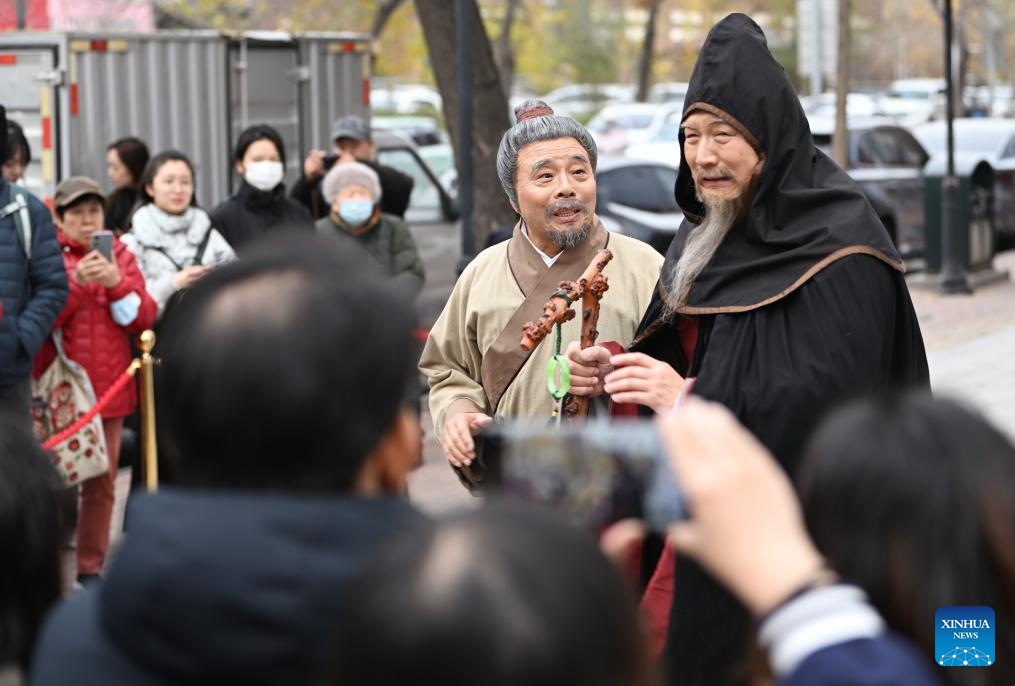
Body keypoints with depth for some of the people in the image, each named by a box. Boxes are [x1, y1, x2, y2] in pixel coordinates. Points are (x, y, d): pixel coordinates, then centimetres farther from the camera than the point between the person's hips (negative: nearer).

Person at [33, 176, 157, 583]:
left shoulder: (119, 255, 11)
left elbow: (143, 317, 3)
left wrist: (117, 282, -13)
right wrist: (76, 282, -21)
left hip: (109, 387, 3)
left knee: (102, 483, 7)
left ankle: (91, 567, 16)